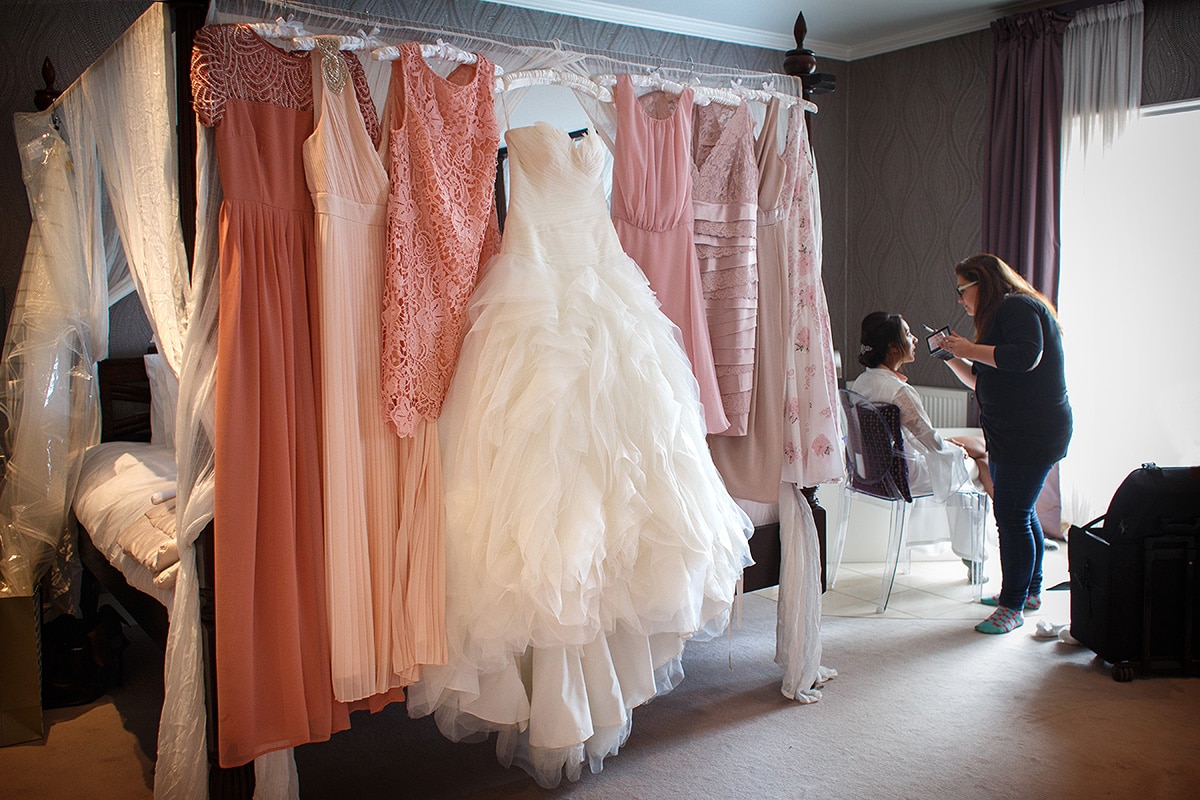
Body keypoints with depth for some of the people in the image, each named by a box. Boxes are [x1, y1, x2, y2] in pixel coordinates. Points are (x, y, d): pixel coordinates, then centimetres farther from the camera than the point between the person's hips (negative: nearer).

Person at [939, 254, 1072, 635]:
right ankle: (1029, 590, 28)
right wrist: (954, 357, 11)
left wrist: (972, 350, -19)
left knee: (1012, 516, -9)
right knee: (1020, 513, 16)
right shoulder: (1001, 315, 21)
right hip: (1011, 433, 11)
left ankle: (1012, 606, -3)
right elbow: (983, 381, 24)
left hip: (1032, 433, -11)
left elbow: (1027, 356, -27)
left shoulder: (1018, 307, -10)